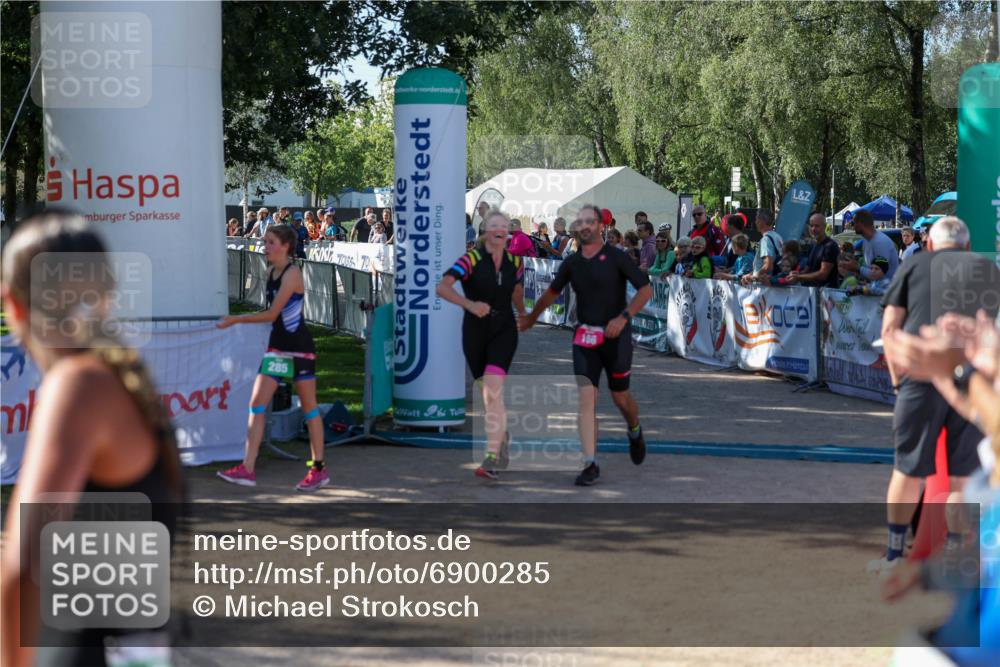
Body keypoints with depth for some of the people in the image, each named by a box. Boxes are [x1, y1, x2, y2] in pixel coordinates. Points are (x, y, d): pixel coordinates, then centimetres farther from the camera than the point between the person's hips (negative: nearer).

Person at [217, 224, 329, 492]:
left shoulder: (292, 274, -16)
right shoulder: (271, 273, 10)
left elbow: (272, 313, -19)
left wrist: (236, 320, -16)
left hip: (299, 348, -8)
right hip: (277, 347, 8)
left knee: (309, 407, 2)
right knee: (257, 402, -1)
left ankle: (319, 469, 12)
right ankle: (248, 469, -4)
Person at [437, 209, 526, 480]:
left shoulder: (515, 261, 0)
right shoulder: (472, 259, -11)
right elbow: (442, 287, -24)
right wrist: (469, 304, -37)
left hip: (504, 330, 0)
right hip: (475, 332, 0)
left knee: (492, 388, -19)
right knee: (488, 392, 12)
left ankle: (492, 457, -19)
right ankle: (502, 435, 42)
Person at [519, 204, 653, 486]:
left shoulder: (616, 257, -6)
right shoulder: (571, 263, 8)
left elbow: (645, 289, -8)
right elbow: (553, 292, 25)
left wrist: (623, 317, -20)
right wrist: (531, 318, 37)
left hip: (615, 336, -3)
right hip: (585, 337, 3)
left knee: (620, 398, 9)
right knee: (586, 397, -10)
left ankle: (635, 432, 44)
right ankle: (590, 464, -10)